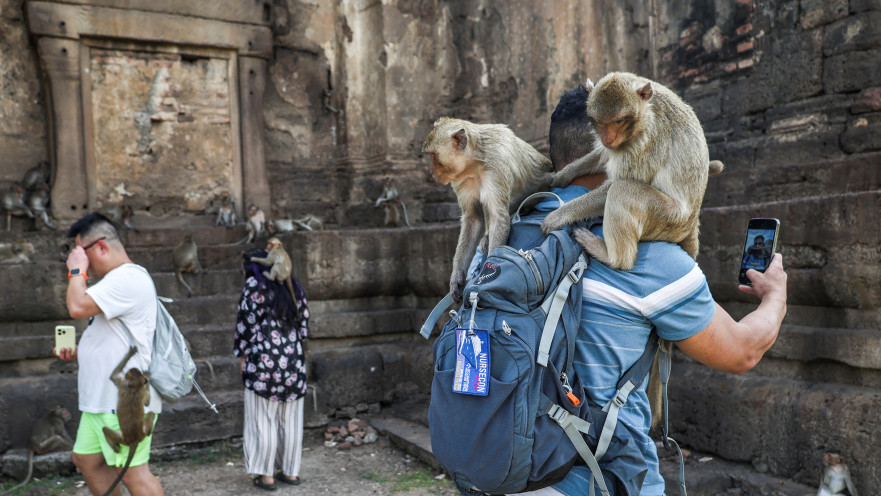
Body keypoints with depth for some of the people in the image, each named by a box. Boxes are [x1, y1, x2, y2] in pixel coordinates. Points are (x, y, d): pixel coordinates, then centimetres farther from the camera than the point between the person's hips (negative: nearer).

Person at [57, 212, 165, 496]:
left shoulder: (128, 278, -16)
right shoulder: (115, 280, 19)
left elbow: (78, 307, -26)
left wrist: (77, 270, -10)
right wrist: (78, 354, 11)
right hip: (102, 397, 11)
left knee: (132, 472, -5)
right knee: (86, 459, 18)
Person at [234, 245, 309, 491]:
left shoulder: (254, 286, -6)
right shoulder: (294, 287, 11)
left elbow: (246, 323, -8)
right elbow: (304, 323, 13)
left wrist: (243, 356, 2)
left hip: (264, 361, -5)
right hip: (294, 361, 6)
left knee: (263, 420, 5)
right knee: (291, 420, 13)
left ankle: (266, 475, 11)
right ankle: (291, 471, 21)